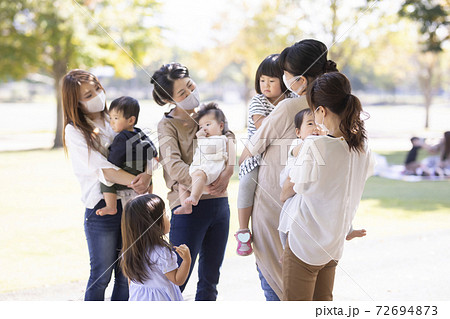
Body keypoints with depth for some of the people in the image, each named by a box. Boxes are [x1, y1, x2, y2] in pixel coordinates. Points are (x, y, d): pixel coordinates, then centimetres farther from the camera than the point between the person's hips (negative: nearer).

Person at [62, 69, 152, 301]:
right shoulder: (74, 131, -4)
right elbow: (101, 169, -15)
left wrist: (146, 176, -18)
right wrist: (134, 181, -27)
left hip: (129, 203, 5)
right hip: (101, 207, -4)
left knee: (126, 275, 7)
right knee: (101, 275, 0)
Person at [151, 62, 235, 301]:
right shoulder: (167, 125, -4)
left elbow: (228, 139, -1)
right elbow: (173, 165, -18)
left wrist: (226, 173, -19)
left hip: (219, 202, 6)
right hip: (189, 205, -6)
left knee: (210, 278, 13)